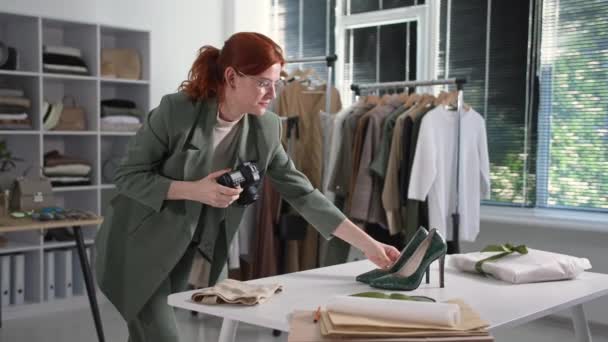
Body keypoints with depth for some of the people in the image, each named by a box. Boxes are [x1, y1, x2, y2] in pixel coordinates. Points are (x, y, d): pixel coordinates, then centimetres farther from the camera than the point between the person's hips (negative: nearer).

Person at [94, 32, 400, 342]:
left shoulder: (265, 129, -9)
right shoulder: (176, 111, -23)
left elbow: (301, 192, -7)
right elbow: (128, 176, -17)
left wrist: (368, 244, -12)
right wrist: (195, 190, -30)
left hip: (182, 250, 5)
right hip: (138, 243, -4)